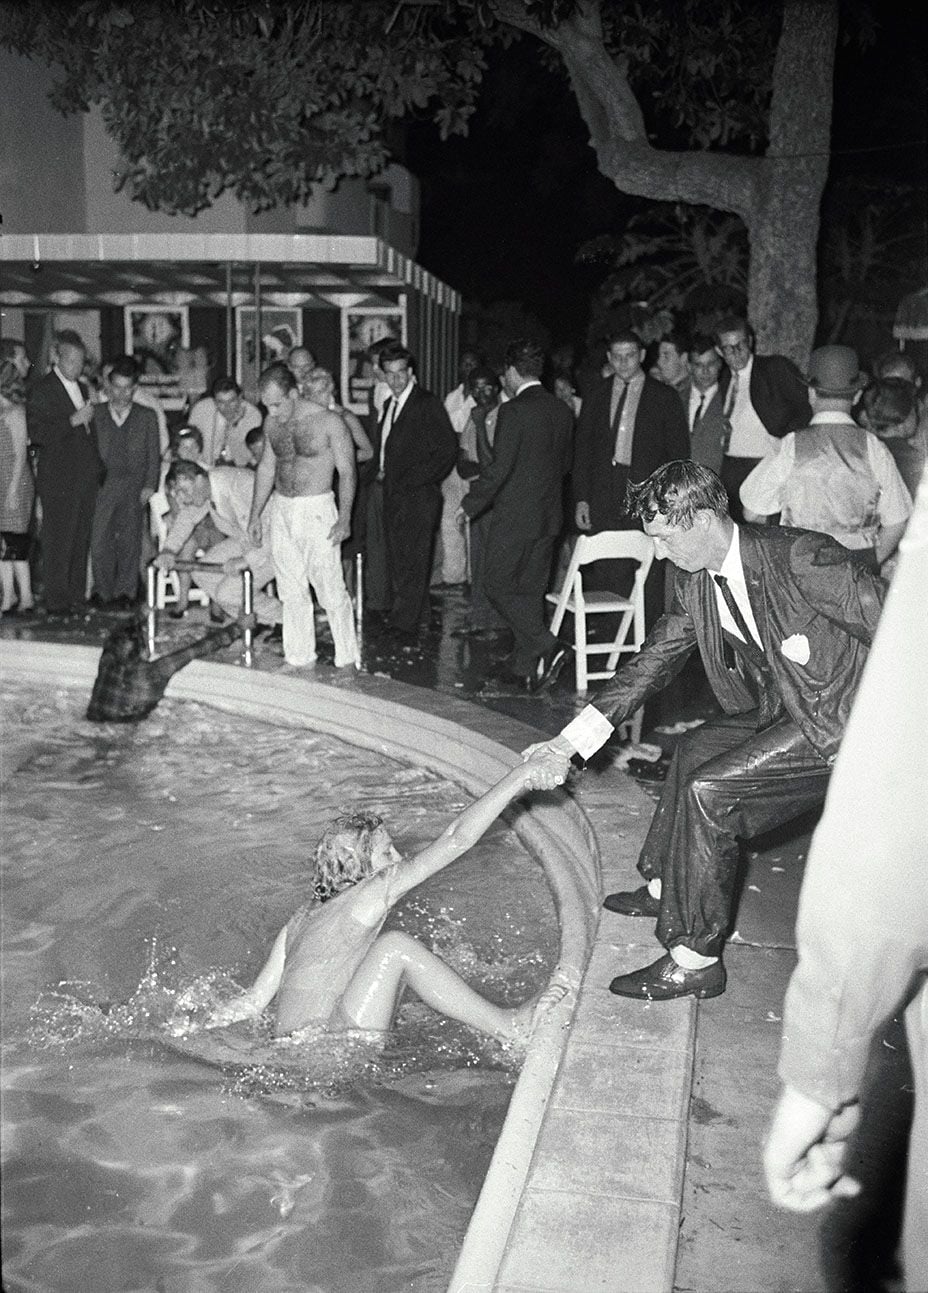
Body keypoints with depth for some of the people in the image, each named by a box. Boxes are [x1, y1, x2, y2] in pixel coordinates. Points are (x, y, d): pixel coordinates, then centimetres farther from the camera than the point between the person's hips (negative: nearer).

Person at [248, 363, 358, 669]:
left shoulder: (328, 422, -11)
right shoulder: (272, 423, 7)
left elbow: (347, 472, -9)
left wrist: (344, 518, -17)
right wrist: (255, 515, 16)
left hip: (316, 511, -6)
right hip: (280, 510, 6)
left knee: (331, 591, -5)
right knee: (291, 592, 9)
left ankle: (346, 660, 4)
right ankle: (299, 658, 18)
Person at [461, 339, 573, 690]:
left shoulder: (513, 411, -15)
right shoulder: (562, 410, 8)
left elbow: (499, 468, -18)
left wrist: (470, 505, -7)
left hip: (514, 515, -8)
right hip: (548, 516, 8)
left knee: (498, 585, 3)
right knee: (530, 589, 13)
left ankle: (544, 645, -10)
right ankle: (525, 667, 18)